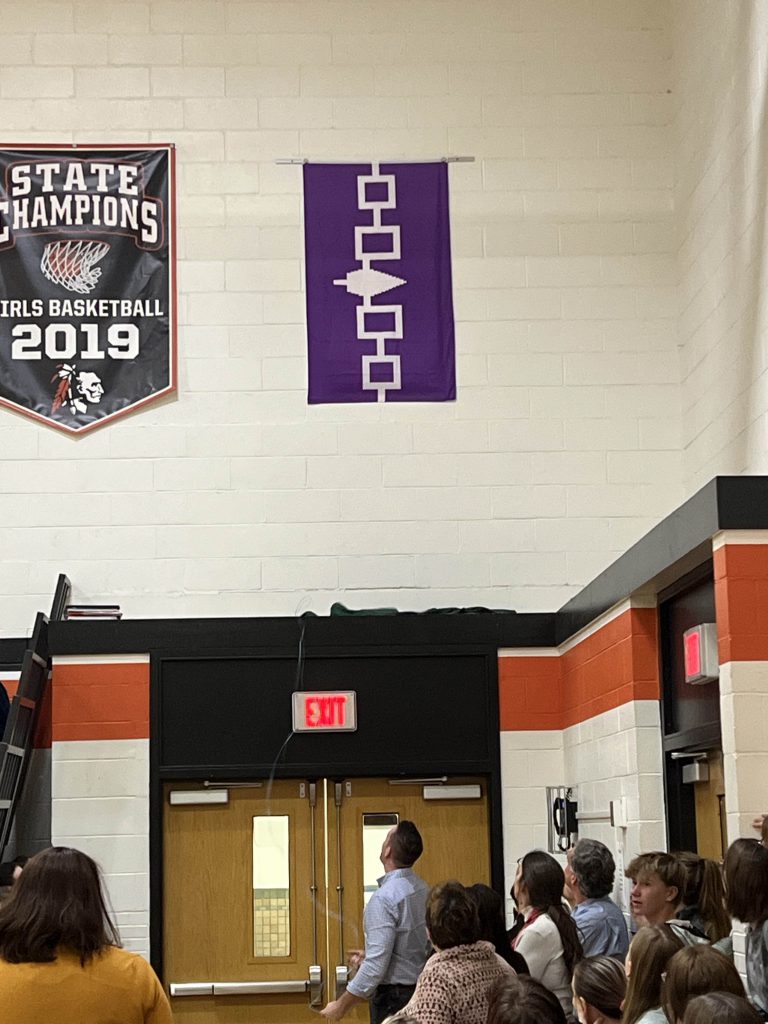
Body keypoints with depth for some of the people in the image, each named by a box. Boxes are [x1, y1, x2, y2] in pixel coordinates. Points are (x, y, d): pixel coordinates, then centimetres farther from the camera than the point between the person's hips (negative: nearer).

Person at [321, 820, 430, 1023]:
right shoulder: (423, 890, 2)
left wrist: (341, 1005, -15)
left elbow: (376, 966, -23)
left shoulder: (385, 898, -22)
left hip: (392, 998, -8)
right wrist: (370, 955, 24)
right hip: (420, 990, 8)